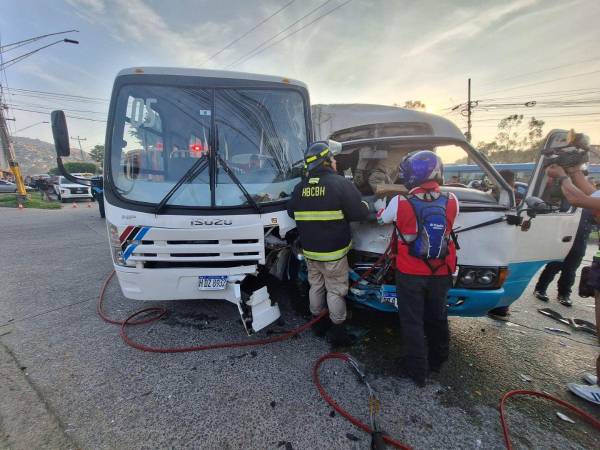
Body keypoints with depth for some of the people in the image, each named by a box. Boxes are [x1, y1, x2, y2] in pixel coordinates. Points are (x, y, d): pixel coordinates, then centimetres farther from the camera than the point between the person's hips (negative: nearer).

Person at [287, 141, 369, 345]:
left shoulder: (301, 186, 1)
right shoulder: (340, 183, -15)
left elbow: (291, 212, 12)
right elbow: (360, 213, -15)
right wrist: (364, 206, 6)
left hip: (309, 250, 6)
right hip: (333, 251, -5)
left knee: (316, 286, 20)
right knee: (336, 290, 9)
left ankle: (318, 322, 37)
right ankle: (337, 331, 22)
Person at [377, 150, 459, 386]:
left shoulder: (400, 202, -18)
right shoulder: (451, 201, -9)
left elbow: (381, 219, 1)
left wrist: (384, 209, 23)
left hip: (410, 274, -4)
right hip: (440, 273, 4)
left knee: (412, 321, 12)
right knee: (437, 317, 24)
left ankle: (417, 369, 23)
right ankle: (437, 360, 44)